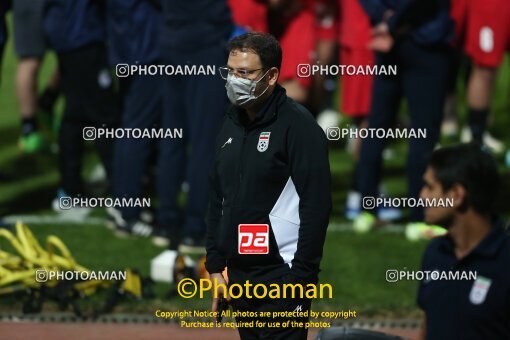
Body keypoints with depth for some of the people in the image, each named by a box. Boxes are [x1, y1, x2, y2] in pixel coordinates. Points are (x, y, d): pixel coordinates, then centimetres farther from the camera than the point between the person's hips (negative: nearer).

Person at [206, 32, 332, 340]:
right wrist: (215, 266, 14)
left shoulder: (298, 125, -10)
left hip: (281, 276, -7)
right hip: (239, 275, 7)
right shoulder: (232, 125, 14)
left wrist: (301, 276, -18)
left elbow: (316, 205, -15)